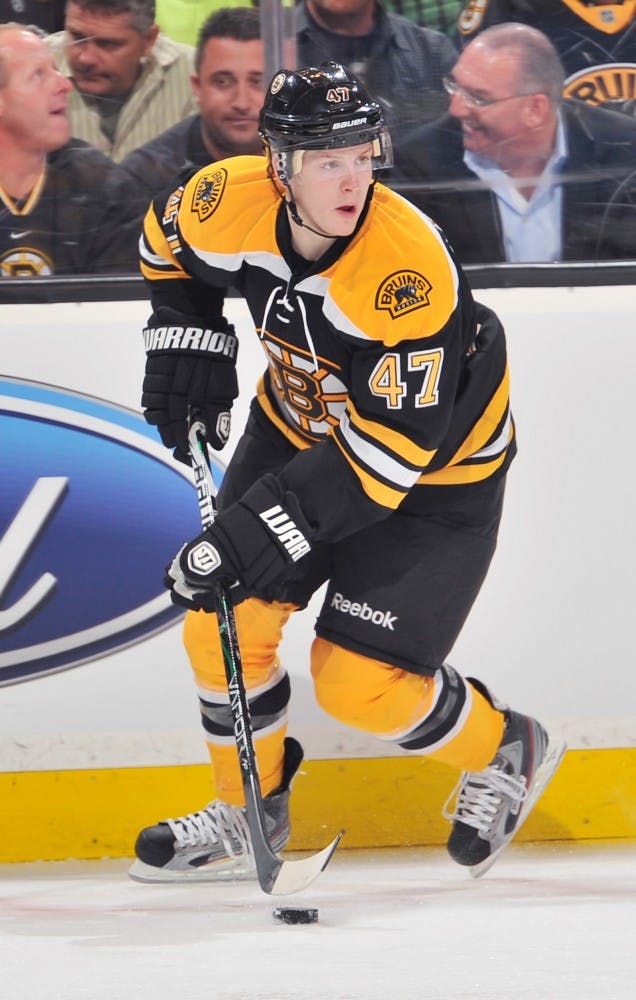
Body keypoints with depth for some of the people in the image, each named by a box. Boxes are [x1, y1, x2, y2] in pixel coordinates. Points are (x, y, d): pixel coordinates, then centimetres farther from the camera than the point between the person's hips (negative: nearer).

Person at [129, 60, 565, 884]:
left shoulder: (409, 271, -38)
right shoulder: (232, 203, -21)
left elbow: (394, 443, -34)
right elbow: (167, 244, 7)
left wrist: (273, 524, -35)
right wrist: (187, 342, -2)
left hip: (431, 467, -6)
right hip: (300, 425, 6)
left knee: (359, 684, -9)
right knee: (224, 622, 0)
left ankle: (505, 754, 19)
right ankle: (247, 814, 22)